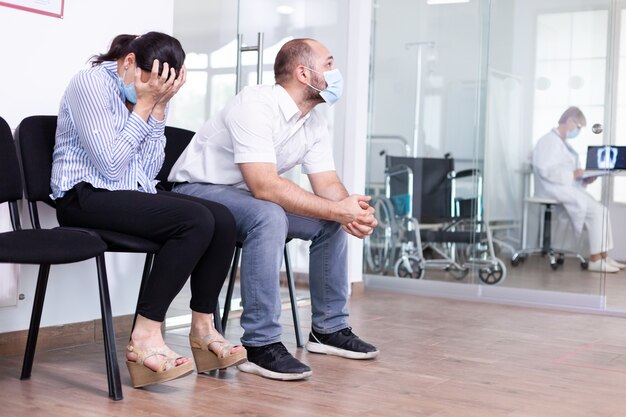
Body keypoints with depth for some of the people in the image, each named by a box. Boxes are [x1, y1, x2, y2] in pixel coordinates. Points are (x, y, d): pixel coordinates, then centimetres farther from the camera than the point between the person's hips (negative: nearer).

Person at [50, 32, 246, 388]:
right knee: (196, 220, -27)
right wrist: (144, 105, -15)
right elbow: (110, 164, -19)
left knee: (223, 219, -14)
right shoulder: (92, 83, -11)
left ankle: (203, 329, -5)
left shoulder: (151, 93, 9)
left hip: (136, 194, 7)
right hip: (87, 196, -7)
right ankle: (146, 338, -25)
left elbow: (149, 169, 2)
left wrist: (158, 108, -6)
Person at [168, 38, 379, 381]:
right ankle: (260, 344, -29)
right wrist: (337, 210, -35)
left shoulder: (315, 123, 2)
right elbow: (264, 185, -35)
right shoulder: (256, 106, -26)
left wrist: (352, 212, -27)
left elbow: (328, 184, -3)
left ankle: (329, 328, 10)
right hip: (199, 191, -9)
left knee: (331, 223, -2)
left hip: (248, 197, 9)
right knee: (269, 216, -36)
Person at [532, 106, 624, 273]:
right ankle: (595, 260, -11)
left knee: (602, 210, 0)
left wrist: (584, 180, 6)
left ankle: (604, 256, -3)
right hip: (556, 190, -10)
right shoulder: (550, 141, -12)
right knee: (597, 211, -15)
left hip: (568, 188, 10)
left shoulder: (563, 143, 20)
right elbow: (546, 170, -23)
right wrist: (572, 175, -19)